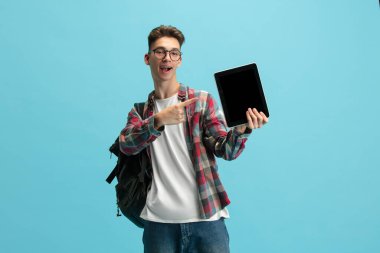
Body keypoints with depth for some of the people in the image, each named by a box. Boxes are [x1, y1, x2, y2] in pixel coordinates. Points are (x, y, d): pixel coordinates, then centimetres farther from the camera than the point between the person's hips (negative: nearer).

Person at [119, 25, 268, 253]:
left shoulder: (202, 100, 4)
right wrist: (159, 120, -26)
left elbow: (225, 150, -3)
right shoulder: (139, 110, 10)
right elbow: (126, 146, -8)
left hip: (206, 218, -1)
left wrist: (242, 130, -25)